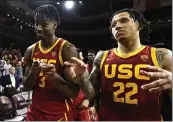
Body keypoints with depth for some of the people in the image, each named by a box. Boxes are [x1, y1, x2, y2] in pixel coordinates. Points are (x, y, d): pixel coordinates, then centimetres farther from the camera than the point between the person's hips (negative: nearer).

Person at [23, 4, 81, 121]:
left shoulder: (67, 49, -15)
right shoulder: (31, 50, 1)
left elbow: (74, 92, -15)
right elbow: (26, 87, 4)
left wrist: (55, 76, -31)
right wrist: (33, 72, -15)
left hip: (59, 114, -4)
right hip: (34, 112, 5)